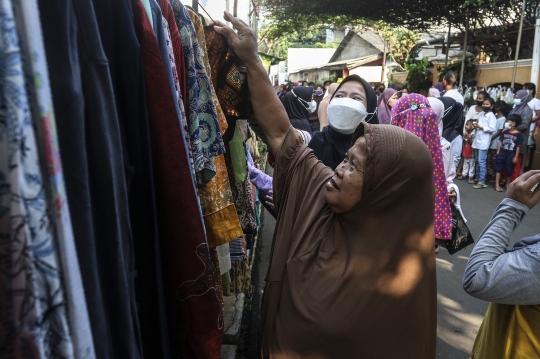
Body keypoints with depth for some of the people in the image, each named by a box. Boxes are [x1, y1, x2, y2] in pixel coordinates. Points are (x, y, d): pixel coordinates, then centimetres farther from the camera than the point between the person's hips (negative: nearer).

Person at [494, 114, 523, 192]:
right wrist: (498, 152, 4)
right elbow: (500, 142, 7)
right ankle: (497, 185, 6)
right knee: (498, 168, 2)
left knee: (509, 170, 9)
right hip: (502, 153, 3)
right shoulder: (504, 132, 2)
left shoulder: (518, 134, -8)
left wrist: (516, 157, -7)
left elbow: (518, 147, -7)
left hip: (511, 154, -3)